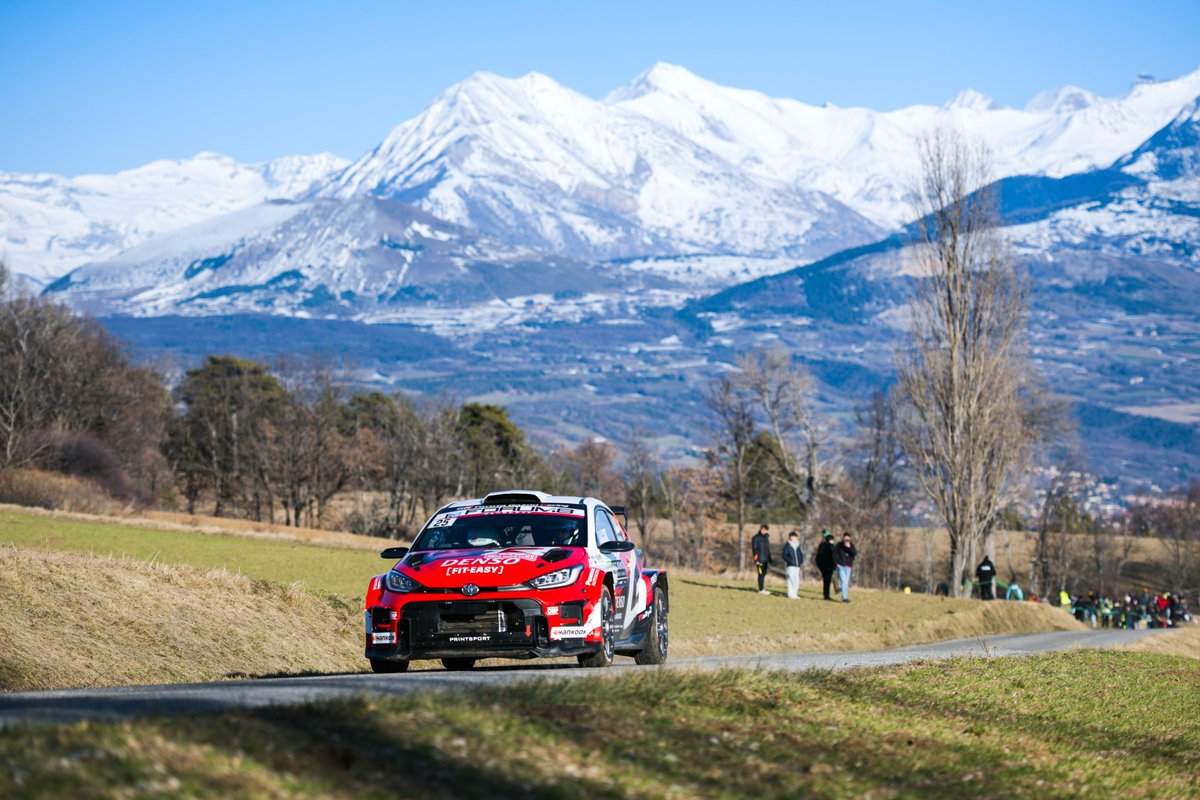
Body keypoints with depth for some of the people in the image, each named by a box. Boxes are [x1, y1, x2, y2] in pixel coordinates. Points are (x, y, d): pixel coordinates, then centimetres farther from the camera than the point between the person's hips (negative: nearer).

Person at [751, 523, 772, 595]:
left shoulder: (766, 537, 15)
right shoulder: (756, 538, -6)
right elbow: (754, 549, -9)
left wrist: (769, 560, 18)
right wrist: (756, 560, -15)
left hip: (765, 560, 7)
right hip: (759, 560, -7)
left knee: (764, 574, 8)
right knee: (761, 574, -9)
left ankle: (762, 589, 13)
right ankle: (761, 590, -8)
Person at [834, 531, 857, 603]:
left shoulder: (851, 545, 4)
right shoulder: (839, 545, -2)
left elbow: (855, 553, -7)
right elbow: (834, 554, 1)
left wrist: (849, 548, -20)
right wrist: (836, 562, -8)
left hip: (848, 566, 3)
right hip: (841, 565, -3)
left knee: (846, 582, 7)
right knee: (843, 581, -13)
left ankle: (845, 597, 14)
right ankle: (844, 597, -18)